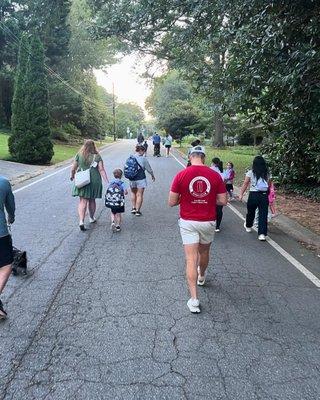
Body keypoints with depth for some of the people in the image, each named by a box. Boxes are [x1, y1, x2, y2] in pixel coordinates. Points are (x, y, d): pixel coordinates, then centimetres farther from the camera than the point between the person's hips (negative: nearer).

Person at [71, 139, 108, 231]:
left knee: (83, 201, 0)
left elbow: (73, 169, 1)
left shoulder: (79, 155, -2)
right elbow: (101, 170, -9)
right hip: (94, 181, 0)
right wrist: (107, 182, -9)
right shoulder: (97, 156, -4)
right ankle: (91, 218, 33)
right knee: (92, 200, 17)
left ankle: (81, 221, -13)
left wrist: (72, 176, 21)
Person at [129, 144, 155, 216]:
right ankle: (137, 211, 9)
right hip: (141, 179, -4)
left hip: (132, 179, 4)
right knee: (139, 195, 5)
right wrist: (152, 176, 13)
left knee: (133, 193, 24)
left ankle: (133, 207, 24)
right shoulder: (143, 159, -12)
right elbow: (149, 169, -4)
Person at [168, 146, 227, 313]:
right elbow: (223, 201, -3)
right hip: (208, 222, 2)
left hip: (188, 222, -2)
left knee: (191, 259, 1)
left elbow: (171, 202, -7)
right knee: (204, 252, 25)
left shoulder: (181, 175, -10)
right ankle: (201, 277, 52)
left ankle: (194, 299, -2)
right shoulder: (215, 175, -6)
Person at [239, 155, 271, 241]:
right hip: (264, 195, 1)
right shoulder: (267, 174, 4)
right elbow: (269, 185, 8)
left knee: (250, 212, 19)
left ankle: (248, 226, 42)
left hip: (253, 195, -1)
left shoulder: (250, 173, -4)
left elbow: (245, 185, -4)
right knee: (263, 215, 2)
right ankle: (262, 234, -5)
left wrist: (241, 194, 1)